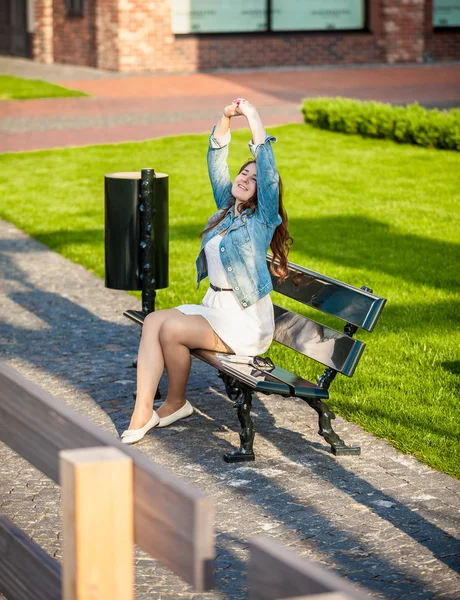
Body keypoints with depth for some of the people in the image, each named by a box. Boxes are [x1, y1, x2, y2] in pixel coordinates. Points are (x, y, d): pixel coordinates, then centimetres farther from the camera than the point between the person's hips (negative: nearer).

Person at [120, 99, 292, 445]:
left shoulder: (263, 219, -8)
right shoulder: (227, 209, 13)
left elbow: (269, 170, -22)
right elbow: (216, 163, 11)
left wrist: (254, 118, -22)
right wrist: (226, 119, -1)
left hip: (246, 322, -7)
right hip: (216, 307, 7)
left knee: (171, 329, -22)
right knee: (154, 320, -15)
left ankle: (176, 403, 1)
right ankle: (143, 412, -21)